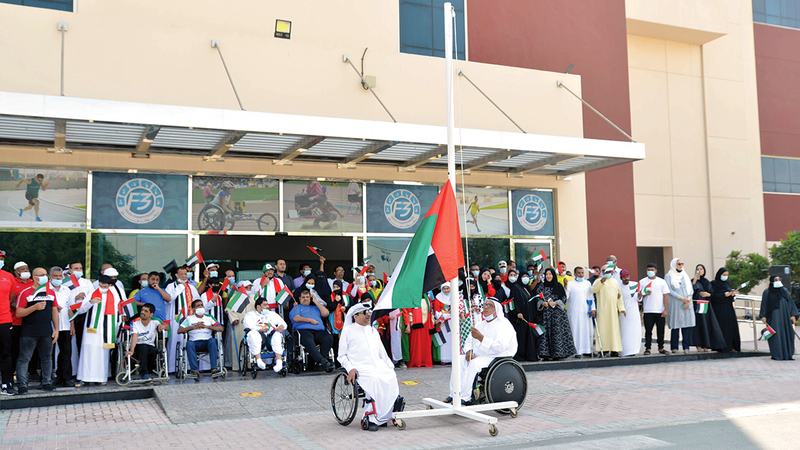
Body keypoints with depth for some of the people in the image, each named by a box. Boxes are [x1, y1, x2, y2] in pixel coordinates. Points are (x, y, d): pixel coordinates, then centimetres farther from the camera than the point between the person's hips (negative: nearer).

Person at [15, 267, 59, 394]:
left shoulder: (51, 292, 12)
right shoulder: (25, 293, -3)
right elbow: (18, 313, -7)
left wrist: (56, 329, 8)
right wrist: (35, 307, -20)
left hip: (47, 332, 4)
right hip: (28, 333, -4)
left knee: (47, 358, 9)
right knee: (24, 358, -2)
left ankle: (47, 382, 19)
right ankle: (22, 385, 4)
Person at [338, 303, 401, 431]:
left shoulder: (373, 331, 27)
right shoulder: (348, 331, 10)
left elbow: (382, 353, 27)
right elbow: (342, 355, 7)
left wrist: (391, 367, 10)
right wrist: (350, 369, -10)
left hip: (378, 365, 5)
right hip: (360, 367, -5)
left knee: (391, 378, -26)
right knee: (374, 379, -35)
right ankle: (371, 418, -29)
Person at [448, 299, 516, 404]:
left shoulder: (504, 325, -10)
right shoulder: (480, 324, 17)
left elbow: (500, 347, -23)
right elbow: (469, 341, 19)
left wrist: (481, 337, -27)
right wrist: (469, 351, -4)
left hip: (498, 358, -8)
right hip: (479, 356, 8)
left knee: (475, 363, -31)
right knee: (459, 359, -9)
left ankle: (465, 398, -28)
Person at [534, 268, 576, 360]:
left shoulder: (558, 286, 7)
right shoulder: (541, 286, 12)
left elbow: (564, 298, 3)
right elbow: (537, 298, 9)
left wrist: (555, 303, -11)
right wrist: (542, 303, -9)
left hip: (557, 312, -1)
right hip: (545, 313, 1)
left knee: (557, 332, -7)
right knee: (546, 332, -4)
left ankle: (558, 354, -4)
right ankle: (546, 354, -2)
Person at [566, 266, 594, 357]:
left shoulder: (588, 284, 13)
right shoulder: (570, 284, 1)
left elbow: (591, 297, 14)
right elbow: (565, 297, -7)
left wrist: (593, 309, 4)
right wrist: (565, 287, -22)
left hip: (586, 311, 4)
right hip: (574, 312, -4)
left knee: (587, 330, 3)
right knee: (576, 330, -5)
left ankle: (586, 350, 12)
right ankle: (577, 351, -2)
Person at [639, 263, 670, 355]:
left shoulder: (662, 281, 8)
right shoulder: (642, 282, 8)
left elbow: (666, 296, 5)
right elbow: (638, 296, 8)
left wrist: (665, 309, -3)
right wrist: (644, 294, -14)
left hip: (660, 311, 1)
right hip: (648, 311, -1)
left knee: (661, 331, 5)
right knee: (648, 331, -2)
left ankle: (661, 348, 15)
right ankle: (647, 348, 0)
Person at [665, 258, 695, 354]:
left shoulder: (685, 275, 18)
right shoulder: (669, 276, 4)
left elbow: (691, 289, 13)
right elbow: (669, 290, -6)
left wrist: (688, 299, -4)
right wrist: (681, 298, -13)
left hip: (687, 304, 4)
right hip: (675, 304, -4)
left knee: (686, 325, -3)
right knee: (675, 326, -5)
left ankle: (686, 347, -1)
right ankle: (674, 347, -1)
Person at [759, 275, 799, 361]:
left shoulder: (785, 291, 14)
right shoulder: (767, 292, 6)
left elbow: (791, 303, 12)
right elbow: (764, 304, 3)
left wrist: (793, 315, 2)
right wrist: (763, 316, -5)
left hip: (785, 316, 3)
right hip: (773, 316, -3)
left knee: (787, 334, -1)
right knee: (776, 334, -8)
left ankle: (787, 354, 4)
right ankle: (777, 354, -6)